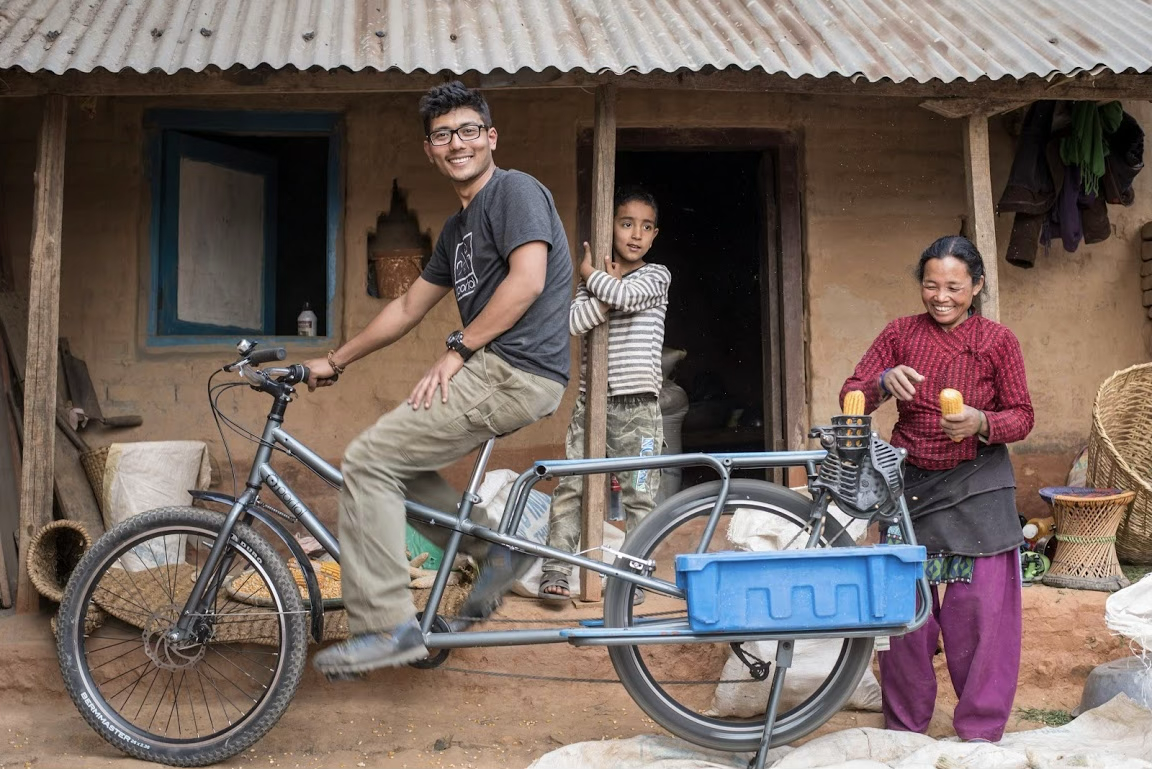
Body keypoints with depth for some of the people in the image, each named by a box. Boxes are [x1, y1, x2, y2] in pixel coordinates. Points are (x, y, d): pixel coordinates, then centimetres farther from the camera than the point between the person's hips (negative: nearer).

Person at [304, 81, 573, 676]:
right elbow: (407, 309, 27)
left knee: (369, 460, -13)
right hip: (493, 372, 10)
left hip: (517, 372, -10)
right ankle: (497, 545, 14)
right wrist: (335, 361, 27)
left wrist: (459, 350, -16)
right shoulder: (457, 229, 23)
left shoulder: (515, 190, -5)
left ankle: (387, 627, -10)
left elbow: (527, 280, -19)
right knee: (394, 459, 15)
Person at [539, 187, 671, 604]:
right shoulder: (592, 283, 11)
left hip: (637, 403, -2)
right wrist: (607, 284, -13)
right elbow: (575, 321, -7)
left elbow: (627, 297, -17)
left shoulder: (657, 276, 4)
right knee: (570, 485, -4)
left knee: (639, 494, 1)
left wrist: (590, 272, -2)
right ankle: (556, 570, 0)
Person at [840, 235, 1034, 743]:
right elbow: (850, 397, -2)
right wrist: (883, 382, -24)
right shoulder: (900, 334, 3)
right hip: (911, 484, 1)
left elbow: (1022, 416, 0)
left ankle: (981, 730, 15)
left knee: (982, 608, -2)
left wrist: (981, 423, -21)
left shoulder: (997, 340, 1)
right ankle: (904, 725, 21)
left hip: (978, 486, -1)